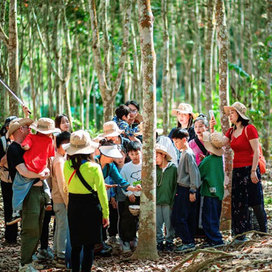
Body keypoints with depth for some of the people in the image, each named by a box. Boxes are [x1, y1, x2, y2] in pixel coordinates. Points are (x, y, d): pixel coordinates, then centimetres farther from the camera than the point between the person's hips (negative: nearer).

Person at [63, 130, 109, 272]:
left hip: (73, 207, 3)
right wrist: (105, 214, -1)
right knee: (89, 246, 3)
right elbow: (101, 192, -9)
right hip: (90, 207, -3)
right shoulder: (94, 167, -15)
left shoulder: (67, 165, -7)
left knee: (76, 245, 14)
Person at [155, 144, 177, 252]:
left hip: (168, 202, -3)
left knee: (169, 224, 2)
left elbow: (177, 185, -1)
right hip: (157, 202, 3)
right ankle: (160, 242, 14)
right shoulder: (155, 170, 7)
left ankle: (169, 241, 15)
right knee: (157, 224, 4)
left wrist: (173, 200, -6)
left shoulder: (173, 168, -2)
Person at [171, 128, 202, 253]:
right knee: (189, 218, 11)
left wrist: (192, 191, -19)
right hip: (182, 189, 10)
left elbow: (194, 172, -17)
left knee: (178, 218, -10)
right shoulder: (184, 153, 17)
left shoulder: (188, 154, -12)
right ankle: (189, 242, 14)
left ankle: (188, 242, -9)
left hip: (185, 190, -10)